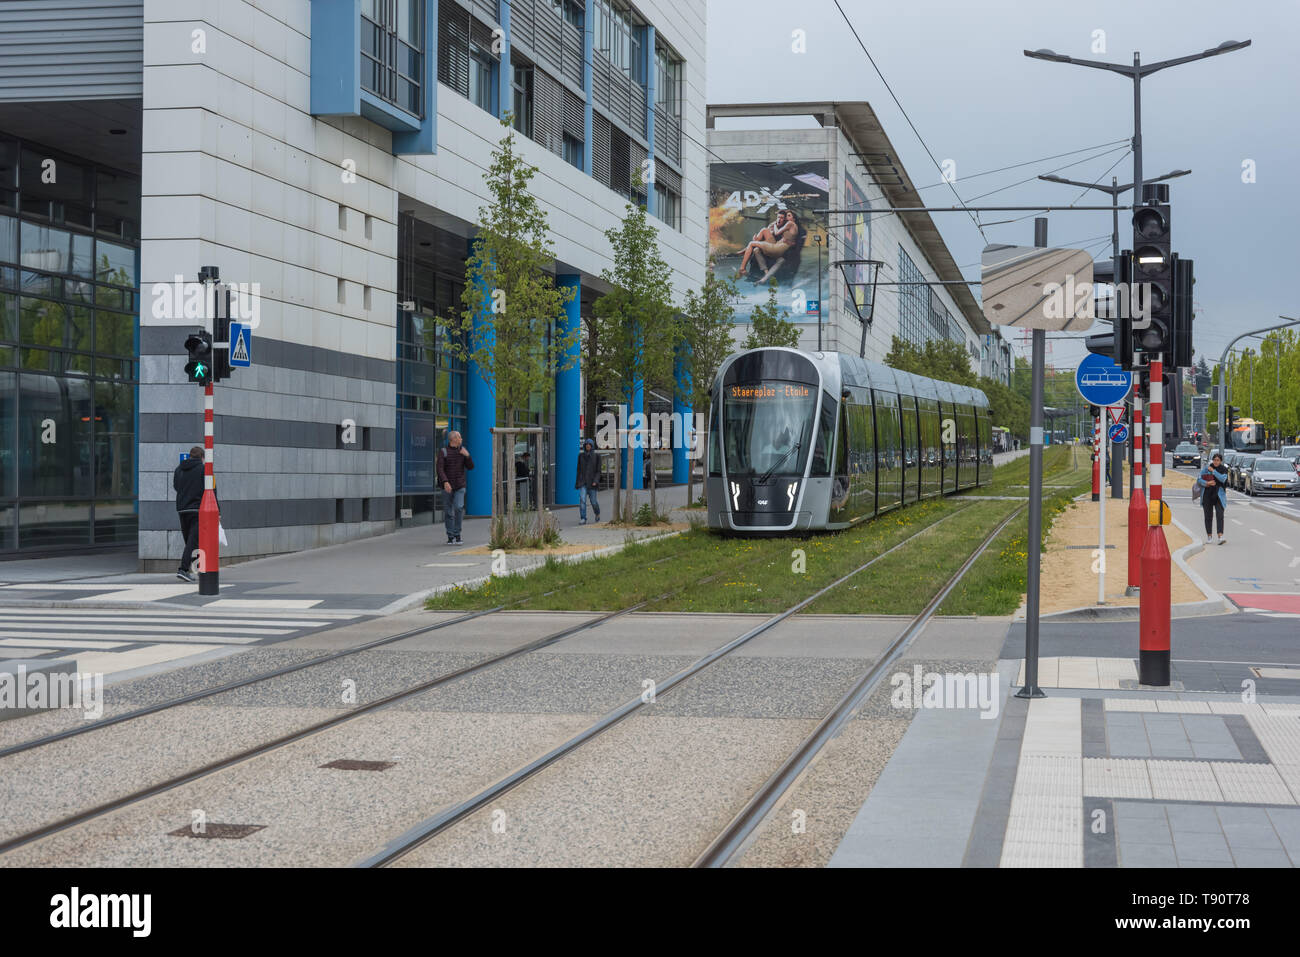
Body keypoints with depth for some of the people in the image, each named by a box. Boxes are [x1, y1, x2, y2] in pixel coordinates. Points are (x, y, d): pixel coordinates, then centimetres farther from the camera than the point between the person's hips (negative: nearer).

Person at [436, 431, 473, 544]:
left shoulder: (462, 450, 6)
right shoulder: (443, 451, -4)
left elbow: (470, 467, 4)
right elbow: (440, 469, -14)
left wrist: (467, 456, -13)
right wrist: (445, 482, -29)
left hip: (460, 486, 1)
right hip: (447, 487, -1)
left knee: (459, 508, -17)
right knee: (448, 513, 1)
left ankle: (457, 535, -10)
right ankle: (450, 537, 11)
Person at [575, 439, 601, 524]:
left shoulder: (596, 456, 0)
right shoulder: (581, 456, 6)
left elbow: (598, 471, -2)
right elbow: (579, 470, 12)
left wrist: (595, 481, -16)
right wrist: (577, 482, 11)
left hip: (592, 482, -1)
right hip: (583, 482, 1)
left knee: (593, 501, 5)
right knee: (582, 500, -15)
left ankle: (597, 513, 37)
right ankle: (583, 519, -14)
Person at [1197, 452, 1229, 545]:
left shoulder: (1223, 470, 2)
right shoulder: (1206, 468, 3)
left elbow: (1223, 479, -16)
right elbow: (1199, 479, -1)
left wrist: (1213, 471, -14)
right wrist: (1207, 483, -17)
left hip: (1219, 495, -2)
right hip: (1207, 495, 2)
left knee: (1220, 515, -14)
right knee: (1208, 516, 7)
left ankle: (1220, 536, -23)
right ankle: (1208, 536, 18)